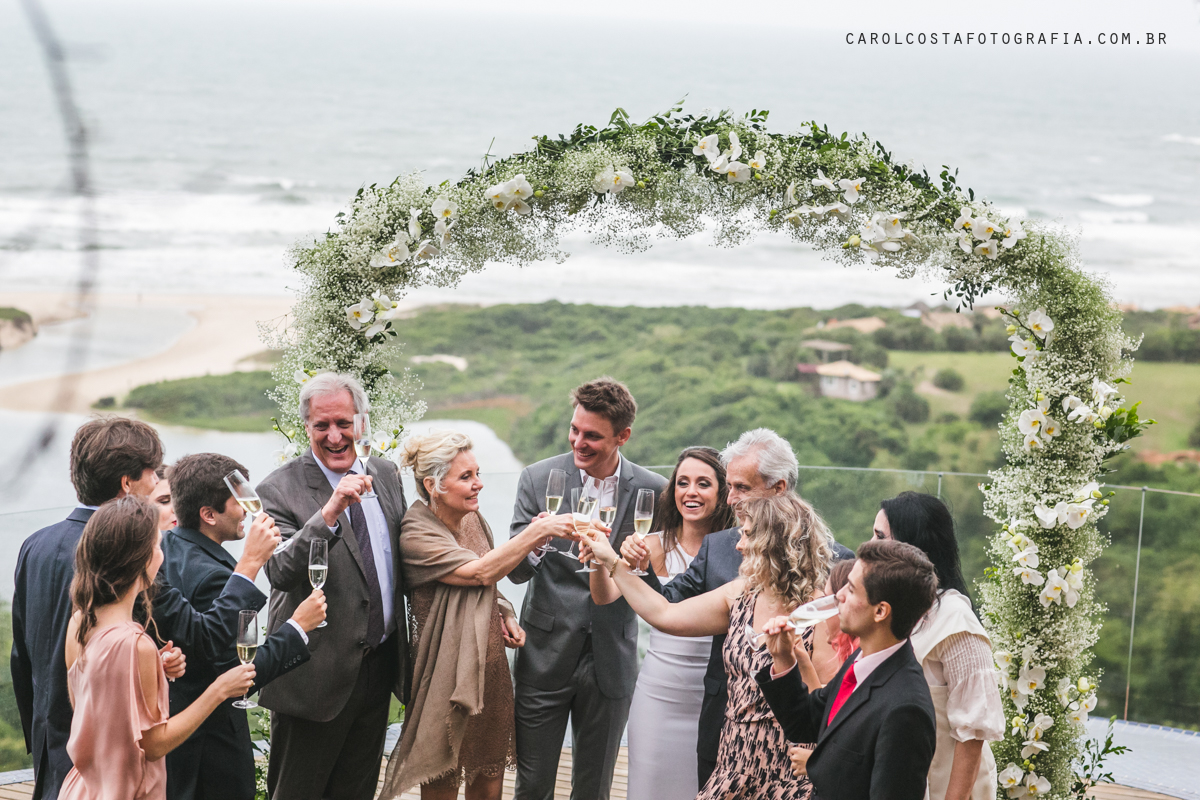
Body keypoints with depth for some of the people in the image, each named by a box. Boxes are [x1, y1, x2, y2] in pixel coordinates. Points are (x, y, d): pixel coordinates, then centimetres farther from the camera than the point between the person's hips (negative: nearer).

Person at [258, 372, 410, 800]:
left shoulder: (385, 474, 7)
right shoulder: (280, 489, -12)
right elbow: (280, 573, -26)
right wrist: (328, 513, -38)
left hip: (379, 666, 6)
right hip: (318, 672, -5)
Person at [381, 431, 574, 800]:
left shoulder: (473, 518, 6)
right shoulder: (416, 537, -18)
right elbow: (480, 572, -28)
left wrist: (505, 614, 2)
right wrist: (539, 530, -29)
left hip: (492, 668, 7)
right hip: (449, 674, -7)